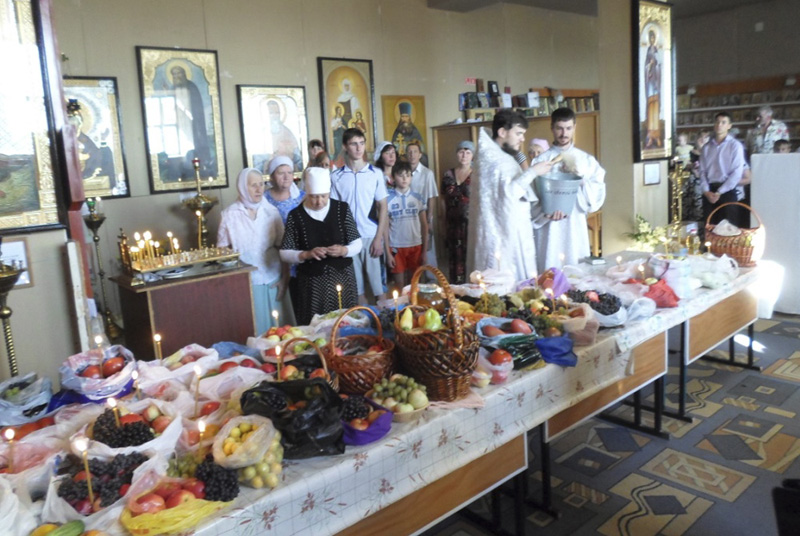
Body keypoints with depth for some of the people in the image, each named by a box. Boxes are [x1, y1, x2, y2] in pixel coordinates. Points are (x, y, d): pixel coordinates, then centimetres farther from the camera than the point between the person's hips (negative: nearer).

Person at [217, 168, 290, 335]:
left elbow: (282, 248, 4)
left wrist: (285, 279, 0)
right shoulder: (230, 215, 0)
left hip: (272, 282, 2)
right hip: (245, 283, -1)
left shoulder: (271, 212, 4)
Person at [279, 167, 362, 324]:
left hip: (342, 278, 2)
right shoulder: (295, 216, -4)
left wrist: (343, 250, -16)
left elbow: (357, 244, 5)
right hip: (312, 282, -1)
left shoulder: (342, 209, 0)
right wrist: (307, 254, -18)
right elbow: (284, 253, -1)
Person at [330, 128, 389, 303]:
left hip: (372, 236, 0)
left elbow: (382, 206, 2)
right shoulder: (336, 176, 1)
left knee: (377, 280, 3)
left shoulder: (376, 173, 1)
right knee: (355, 282, 7)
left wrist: (379, 237, -5)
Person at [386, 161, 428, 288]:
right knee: (399, 285, 5)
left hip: (415, 246, 2)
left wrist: (424, 250, 3)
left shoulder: (418, 198, 3)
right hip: (396, 247, -2)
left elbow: (424, 225, 6)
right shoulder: (388, 199, -4)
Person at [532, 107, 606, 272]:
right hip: (549, 232, -2)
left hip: (576, 230, 3)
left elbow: (597, 197, 2)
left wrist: (581, 178, -10)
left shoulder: (587, 160, 8)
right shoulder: (541, 161, -1)